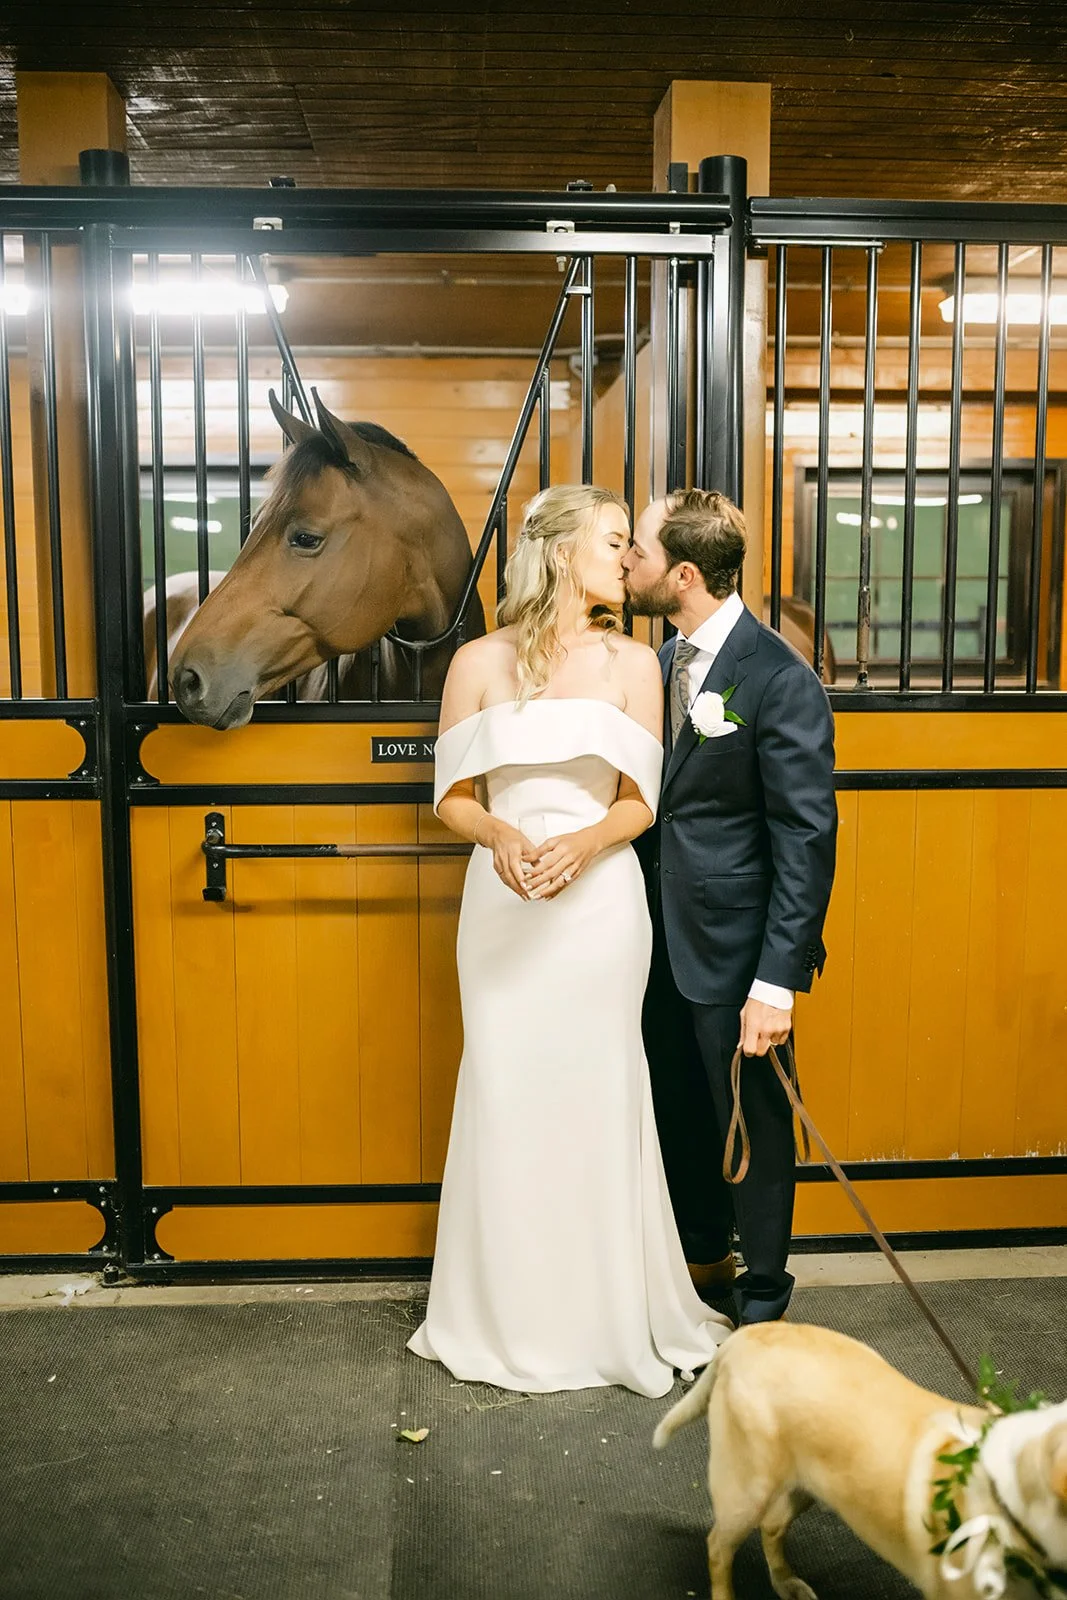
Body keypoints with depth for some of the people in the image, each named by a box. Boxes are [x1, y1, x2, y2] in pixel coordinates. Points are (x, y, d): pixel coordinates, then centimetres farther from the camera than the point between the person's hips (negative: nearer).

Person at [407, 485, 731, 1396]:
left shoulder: (632, 663, 4)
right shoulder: (481, 663, 2)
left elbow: (641, 803, 3)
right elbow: (453, 795, 2)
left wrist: (584, 843, -17)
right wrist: (500, 834, -18)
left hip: (601, 900, 0)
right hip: (503, 902, 0)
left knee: (598, 1092, 5)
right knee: (505, 1090, 5)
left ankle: (610, 1311, 22)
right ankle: (509, 1318, 21)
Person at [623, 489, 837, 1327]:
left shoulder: (780, 679, -18)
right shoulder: (663, 662, 5)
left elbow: (807, 835, -19)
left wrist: (777, 978, -22)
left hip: (736, 943, -7)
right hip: (665, 937, 7)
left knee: (752, 1120, 10)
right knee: (681, 1110, 20)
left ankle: (764, 1295, 32)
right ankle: (704, 1260, 43)